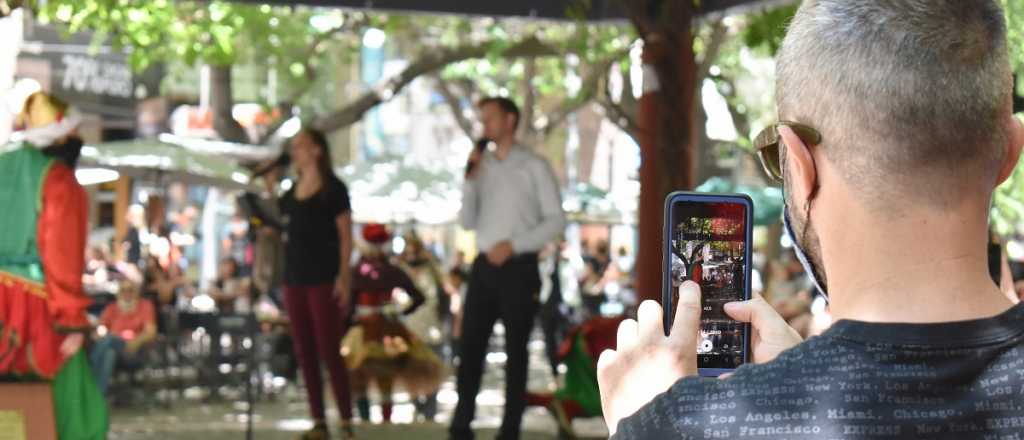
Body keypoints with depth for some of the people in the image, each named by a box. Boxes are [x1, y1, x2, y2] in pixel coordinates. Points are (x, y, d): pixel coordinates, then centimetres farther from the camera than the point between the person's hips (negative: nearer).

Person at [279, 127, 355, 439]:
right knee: (305, 354, 3)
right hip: (295, 279, 6)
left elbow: (345, 236, -5)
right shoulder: (290, 194, 14)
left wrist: (345, 276, -13)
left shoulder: (333, 189, -2)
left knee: (329, 352, -9)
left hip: (324, 280, -6)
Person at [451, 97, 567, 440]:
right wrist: (470, 180, -5)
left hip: (519, 269, -4)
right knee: (470, 347, 2)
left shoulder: (534, 167, -4)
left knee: (515, 351, 3)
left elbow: (556, 220, -7)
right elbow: (468, 222, 9)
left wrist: (513, 245, -14)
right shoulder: (482, 166, 10)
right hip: (484, 267, 5)